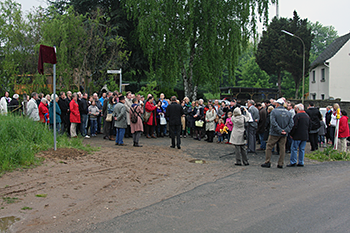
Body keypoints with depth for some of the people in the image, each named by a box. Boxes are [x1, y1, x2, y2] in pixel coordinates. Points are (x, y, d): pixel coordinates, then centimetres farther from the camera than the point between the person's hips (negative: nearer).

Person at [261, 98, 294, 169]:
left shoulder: (274, 111, -10)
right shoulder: (288, 112, 6)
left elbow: (273, 123, -19)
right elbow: (291, 123, 0)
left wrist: (280, 130, -16)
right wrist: (286, 130, -6)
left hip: (274, 134, -5)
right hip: (284, 135, 5)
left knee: (269, 147, 5)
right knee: (282, 148, 10)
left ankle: (267, 162, 5)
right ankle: (280, 164, 12)